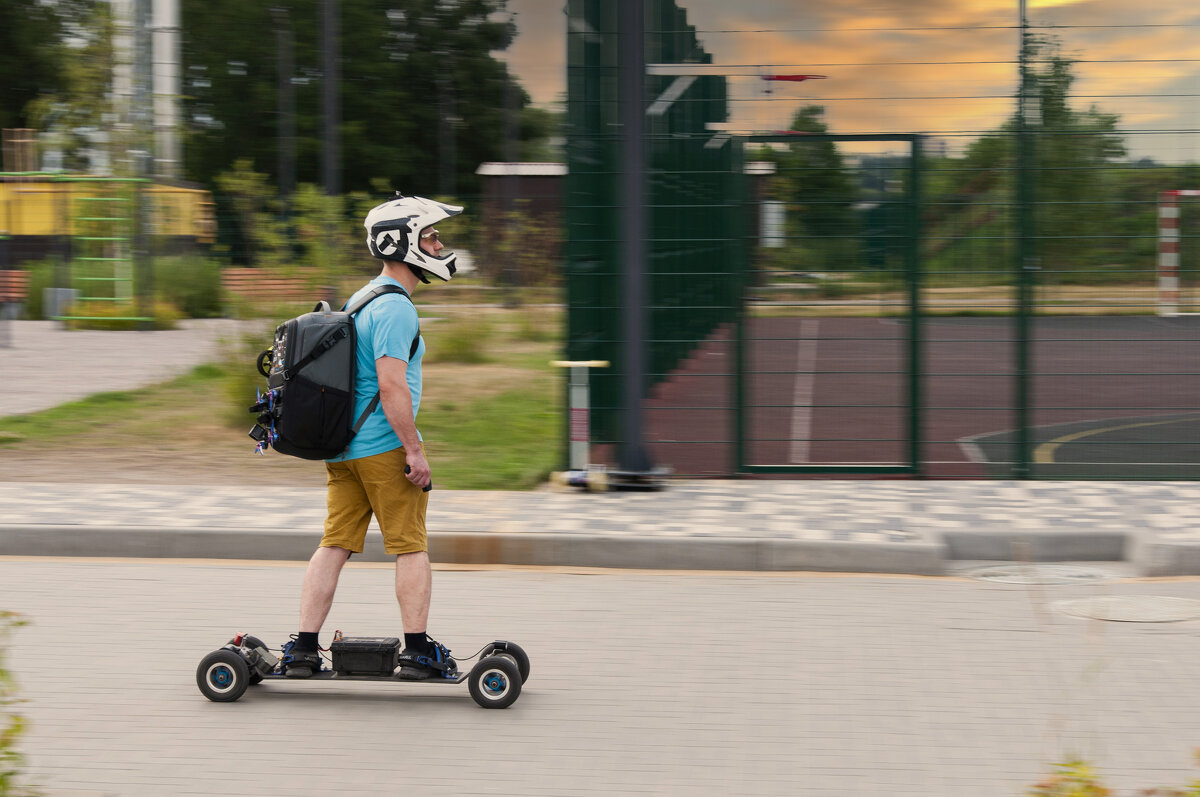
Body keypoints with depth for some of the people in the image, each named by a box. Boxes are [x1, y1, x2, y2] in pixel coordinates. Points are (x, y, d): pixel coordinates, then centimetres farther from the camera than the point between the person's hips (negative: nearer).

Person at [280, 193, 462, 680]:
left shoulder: (360, 299, 17)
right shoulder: (395, 307, -14)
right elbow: (392, 386, -22)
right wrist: (415, 451, -19)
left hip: (344, 448, 9)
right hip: (385, 446, -9)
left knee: (335, 545, 7)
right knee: (411, 548, 0)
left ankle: (304, 648, 4)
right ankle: (417, 651, 3)